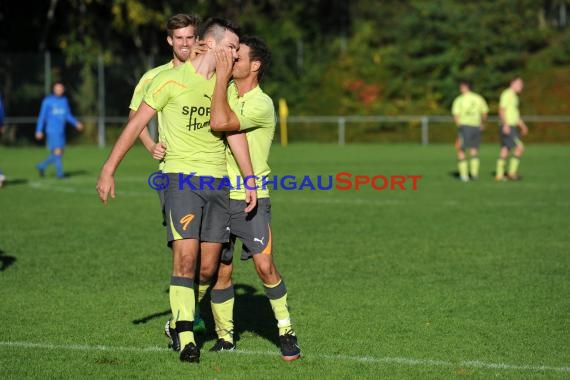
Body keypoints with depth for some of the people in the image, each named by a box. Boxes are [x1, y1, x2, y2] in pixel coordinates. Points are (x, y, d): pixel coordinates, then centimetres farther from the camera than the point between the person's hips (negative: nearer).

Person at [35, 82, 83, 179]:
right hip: (52, 131, -6)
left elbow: (68, 115, 18)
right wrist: (39, 131, -5)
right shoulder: (48, 101, -4)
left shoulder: (64, 100, 12)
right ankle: (60, 173, -6)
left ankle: (41, 166, 24)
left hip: (61, 131, 6)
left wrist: (76, 123, 4)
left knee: (60, 153, 7)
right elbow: (42, 116, -2)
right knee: (57, 152, -13)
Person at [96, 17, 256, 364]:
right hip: (182, 177, -5)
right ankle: (185, 339, -13)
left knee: (209, 266, 2)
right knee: (185, 256, -16)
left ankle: (188, 316, 24)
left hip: (218, 180, 5)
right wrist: (108, 170, -4)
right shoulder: (172, 80, -5)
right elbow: (136, 124, -2)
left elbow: (234, 132, 13)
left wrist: (250, 180, 5)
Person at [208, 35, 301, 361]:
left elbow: (220, 123, -27)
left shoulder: (262, 105, -15)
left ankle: (286, 330, 3)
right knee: (221, 271, 5)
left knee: (265, 265, -12)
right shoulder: (226, 90, 7)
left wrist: (222, 76, -21)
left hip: (250, 199, -5)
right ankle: (225, 337, 17)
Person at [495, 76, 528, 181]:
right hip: (507, 127, -10)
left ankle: (499, 175, 8)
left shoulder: (513, 96, 20)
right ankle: (512, 172, -10)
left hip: (511, 127, 10)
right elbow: (502, 110, -22)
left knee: (505, 150, 8)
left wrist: (522, 125, 31)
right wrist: (505, 124, -31)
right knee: (519, 147, -13)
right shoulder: (507, 94, -12)